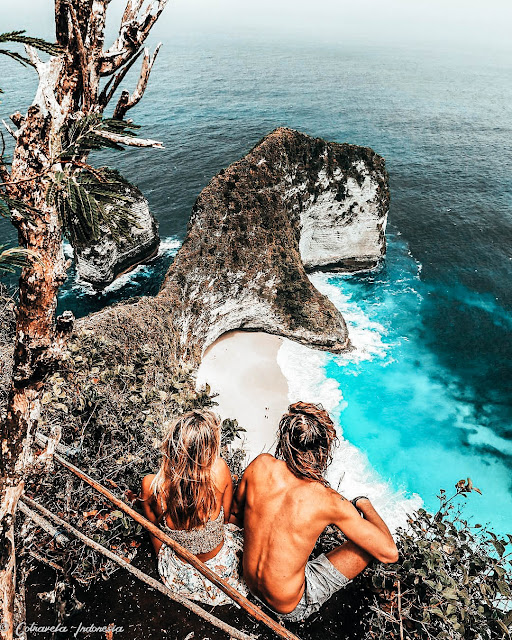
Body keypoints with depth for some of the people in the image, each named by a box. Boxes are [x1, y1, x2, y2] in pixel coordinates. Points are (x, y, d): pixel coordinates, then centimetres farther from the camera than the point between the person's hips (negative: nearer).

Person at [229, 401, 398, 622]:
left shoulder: (261, 465, -19)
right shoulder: (329, 501, -30)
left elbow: (236, 511, 0)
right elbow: (390, 553, -19)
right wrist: (364, 504, -3)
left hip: (250, 584, 5)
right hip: (293, 609, -4)